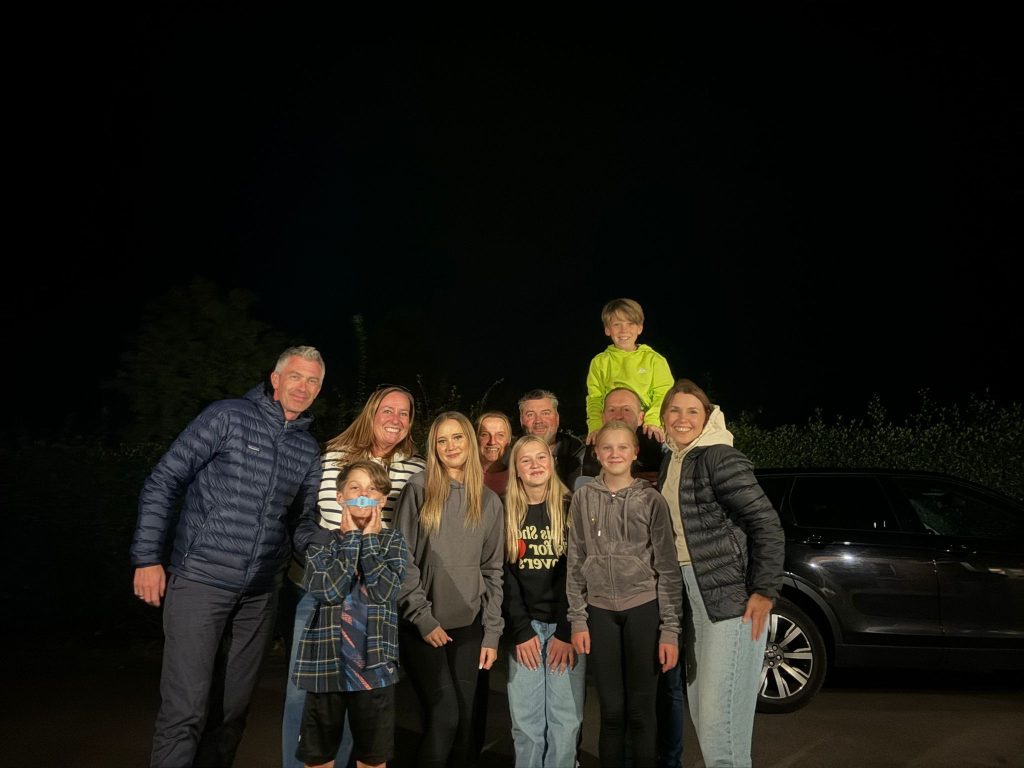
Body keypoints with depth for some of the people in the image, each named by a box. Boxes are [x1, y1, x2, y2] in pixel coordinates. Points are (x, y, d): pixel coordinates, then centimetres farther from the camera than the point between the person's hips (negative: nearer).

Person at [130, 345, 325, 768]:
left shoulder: (308, 448, 9)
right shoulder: (227, 416, -5)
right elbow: (163, 481, -5)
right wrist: (148, 557, -9)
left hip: (261, 591, 5)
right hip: (200, 579, -5)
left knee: (232, 708, 13)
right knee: (186, 710, -5)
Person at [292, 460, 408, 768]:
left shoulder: (393, 541, 3)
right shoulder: (321, 540, 2)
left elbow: (383, 591, -14)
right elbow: (330, 589, -16)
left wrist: (369, 539, -8)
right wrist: (351, 538, -9)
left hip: (374, 662, 0)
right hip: (326, 661, 0)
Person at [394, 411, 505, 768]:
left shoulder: (489, 501, 6)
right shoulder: (418, 488, -4)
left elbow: (492, 570, 8)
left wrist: (492, 633, 4)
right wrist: (423, 617, -11)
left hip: (468, 625, 3)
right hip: (422, 625, -3)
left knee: (465, 718, 7)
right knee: (444, 716, -6)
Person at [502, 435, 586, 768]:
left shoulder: (571, 508, -1)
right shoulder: (506, 513, 4)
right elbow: (504, 576, 1)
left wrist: (567, 631, -11)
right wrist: (521, 631, -6)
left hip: (566, 624, -1)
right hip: (524, 625, 2)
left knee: (565, 721, 0)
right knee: (526, 722, 3)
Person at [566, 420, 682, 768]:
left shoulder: (651, 499, -2)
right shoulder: (583, 498, 2)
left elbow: (667, 567, -2)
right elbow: (575, 563, 4)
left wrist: (670, 628, -6)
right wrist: (578, 619, 0)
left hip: (644, 610, -1)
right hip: (600, 612, 1)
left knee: (641, 709, 7)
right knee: (612, 710, 8)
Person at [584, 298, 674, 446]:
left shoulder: (654, 359, 11)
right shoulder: (599, 362, 14)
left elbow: (663, 395, 3)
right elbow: (594, 399, 9)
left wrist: (652, 421, -13)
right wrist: (596, 426, -8)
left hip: (647, 432, -1)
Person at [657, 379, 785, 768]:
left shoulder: (721, 458, -14)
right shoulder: (671, 462, 10)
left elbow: (768, 526, -17)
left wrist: (765, 592, -19)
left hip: (731, 597, -8)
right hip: (691, 595, 9)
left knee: (721, 717, -5)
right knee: (700, 710, 18)